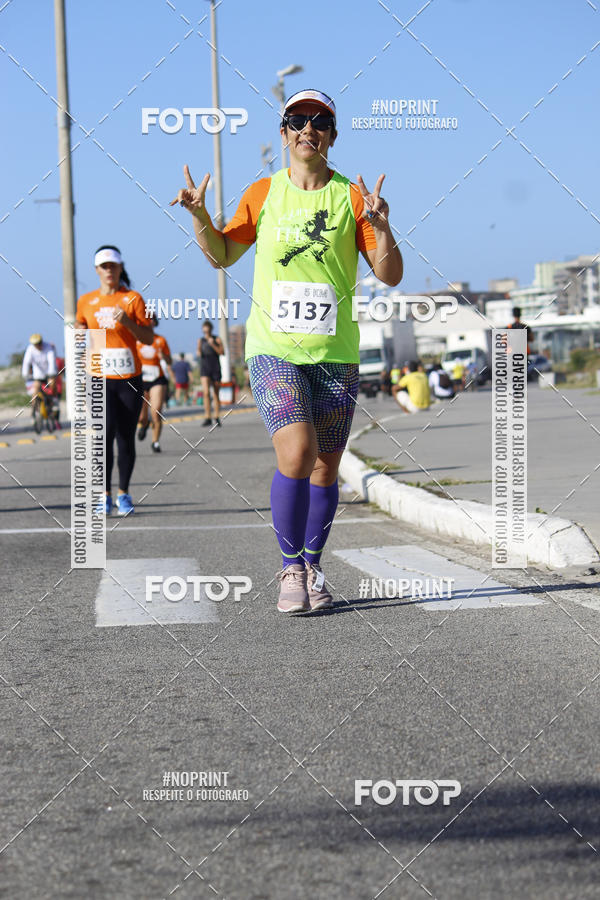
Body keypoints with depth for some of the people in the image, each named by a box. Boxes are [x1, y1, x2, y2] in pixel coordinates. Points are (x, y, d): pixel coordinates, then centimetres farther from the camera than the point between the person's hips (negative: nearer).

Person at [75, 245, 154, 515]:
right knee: (106, 432, -14)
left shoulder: (133, 299, 2)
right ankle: (105, 495, -7)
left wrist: (128, 322, -16)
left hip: (129, 378, 0)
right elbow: (80, 325, 25)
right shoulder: (86, 301, 8)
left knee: (126, 437, 2)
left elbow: (149, 338, 0)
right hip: (100, 379, 0)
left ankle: (123, 493, 16)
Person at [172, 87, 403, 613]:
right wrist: (200, 217, -1)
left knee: (325, 467, 5)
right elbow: (222, 256, 17)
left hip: (336, 353, 1)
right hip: (274, 348, -1)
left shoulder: (352, 197, 2)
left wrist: (381, 228, -18)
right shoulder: (263, 194, 5)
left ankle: (313, 568, 24)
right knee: (296, 453, -19)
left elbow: (390, 276, 0)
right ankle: (291, 569, -4)